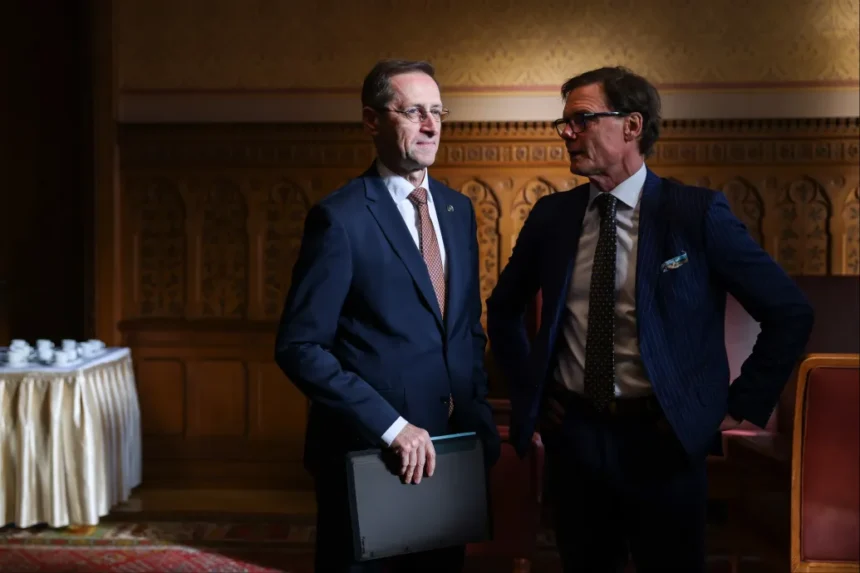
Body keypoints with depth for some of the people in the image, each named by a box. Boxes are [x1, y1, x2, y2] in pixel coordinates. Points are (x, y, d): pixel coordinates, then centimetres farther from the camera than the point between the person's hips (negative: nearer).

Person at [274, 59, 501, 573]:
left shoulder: (458, 209, 7)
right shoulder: (340, 217, -14)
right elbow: (300, 348, -17)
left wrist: (478, 416, 5)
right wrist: (391, 426, -20)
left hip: (447, 450, 6)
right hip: (367, 453, -6)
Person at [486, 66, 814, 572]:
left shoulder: (697, 213, -8)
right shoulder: (552, 215, 3)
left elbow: (790, 313, -4)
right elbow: (503, 309, 19)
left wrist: (742, 407, -4)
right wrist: (529, 389, 11)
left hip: (662, 440, -3)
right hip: (574, 436, 3)